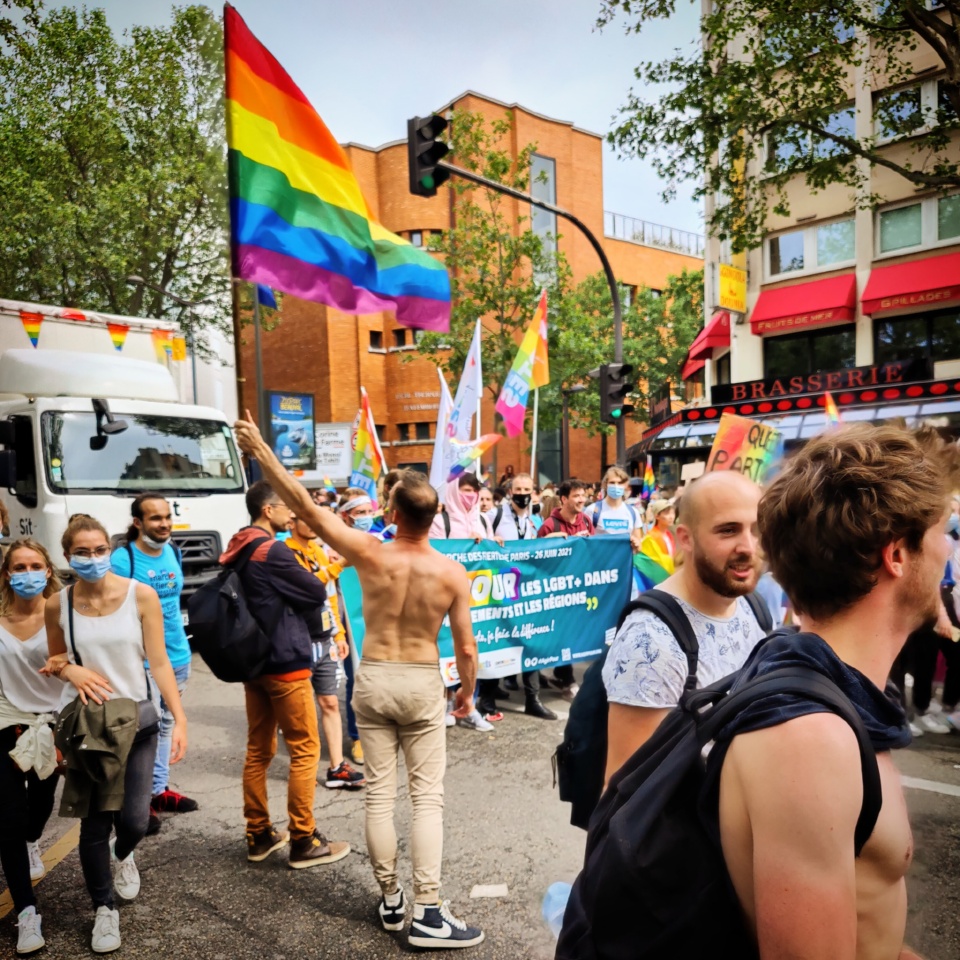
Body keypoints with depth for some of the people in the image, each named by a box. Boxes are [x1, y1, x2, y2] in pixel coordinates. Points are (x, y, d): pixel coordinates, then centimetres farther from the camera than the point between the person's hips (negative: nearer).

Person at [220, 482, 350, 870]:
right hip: (284, 662, -9)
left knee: (258, 750, 14)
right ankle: (303, 841, 7)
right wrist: (308, 580, 7)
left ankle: (258, 836, 23)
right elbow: (317, 595, -12)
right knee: (305, 750, 1)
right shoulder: (272, 551, -18)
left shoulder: (237, 552, 9)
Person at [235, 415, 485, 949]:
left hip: (373, 680, 1)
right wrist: (467, 693, 11)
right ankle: (429, 912, 8)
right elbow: (467, 650, -8)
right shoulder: (452, 573, -14)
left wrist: (261, 451, -6)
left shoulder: (369, 554, -15)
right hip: (423, 685, -1)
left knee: (380, 794, 13)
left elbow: (306, 507, -13)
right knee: (428, 797, 6)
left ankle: (391, 899, 25)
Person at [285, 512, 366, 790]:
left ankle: (337, 768, 14)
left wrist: (339, 634, 18)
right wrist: (336, 567, -32)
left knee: (330, 703, 9)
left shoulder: (319, 551, 12)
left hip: (325, 641, 7)